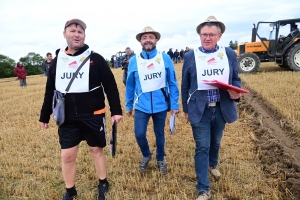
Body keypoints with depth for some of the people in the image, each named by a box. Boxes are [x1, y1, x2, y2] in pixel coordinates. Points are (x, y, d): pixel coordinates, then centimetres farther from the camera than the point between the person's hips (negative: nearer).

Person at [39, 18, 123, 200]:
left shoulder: (95, 59, -6)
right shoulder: (58, 60, 5)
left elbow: (110, 86, -5)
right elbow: (50, 91, 12)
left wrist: (116, 110, -10)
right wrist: (44, 116, 14)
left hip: (93, 116, -3)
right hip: (67, 119, 3)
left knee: (97, 150, 13)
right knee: (67, 156, 8)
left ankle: (103, 184, 36)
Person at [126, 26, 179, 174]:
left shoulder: (165, 58, -6)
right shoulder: (134, 61, -4)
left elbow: (172, 83, -2)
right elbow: (130, 85, 4)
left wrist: (174, 105, -3)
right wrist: (128, 105, 8)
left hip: (161, 105, 0)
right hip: (141, 106, 1)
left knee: (159, 134, 15)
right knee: (139, 134, 0)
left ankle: (160, 160, 40)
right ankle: (146, 155, 33)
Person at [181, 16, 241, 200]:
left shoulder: (230, 54, 0)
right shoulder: (190, 56, -4)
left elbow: (235, 79, 6)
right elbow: (185, 86, 2)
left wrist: (236, 92, -17)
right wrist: (186, 109, 4)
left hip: (221, 109, 3)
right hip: (200, 110, -2)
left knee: (215, 142, 23)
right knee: (202, 147, 2)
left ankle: (213, 164, 54)